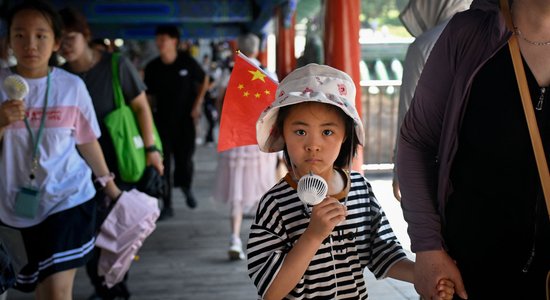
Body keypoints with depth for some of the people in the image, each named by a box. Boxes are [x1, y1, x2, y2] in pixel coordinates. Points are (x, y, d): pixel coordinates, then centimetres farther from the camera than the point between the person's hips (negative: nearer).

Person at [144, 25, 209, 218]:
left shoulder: (187, 62, -7)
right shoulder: (152, 68, -5)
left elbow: (204, 81, 8)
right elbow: (148, 95, 3)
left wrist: (198, 104, 1)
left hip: (185, 119, -1)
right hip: (162, 120, 1)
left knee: (185, 158, 7)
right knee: (163, 161, -3)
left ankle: (186, 188, 39)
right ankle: (167, 205, 5)